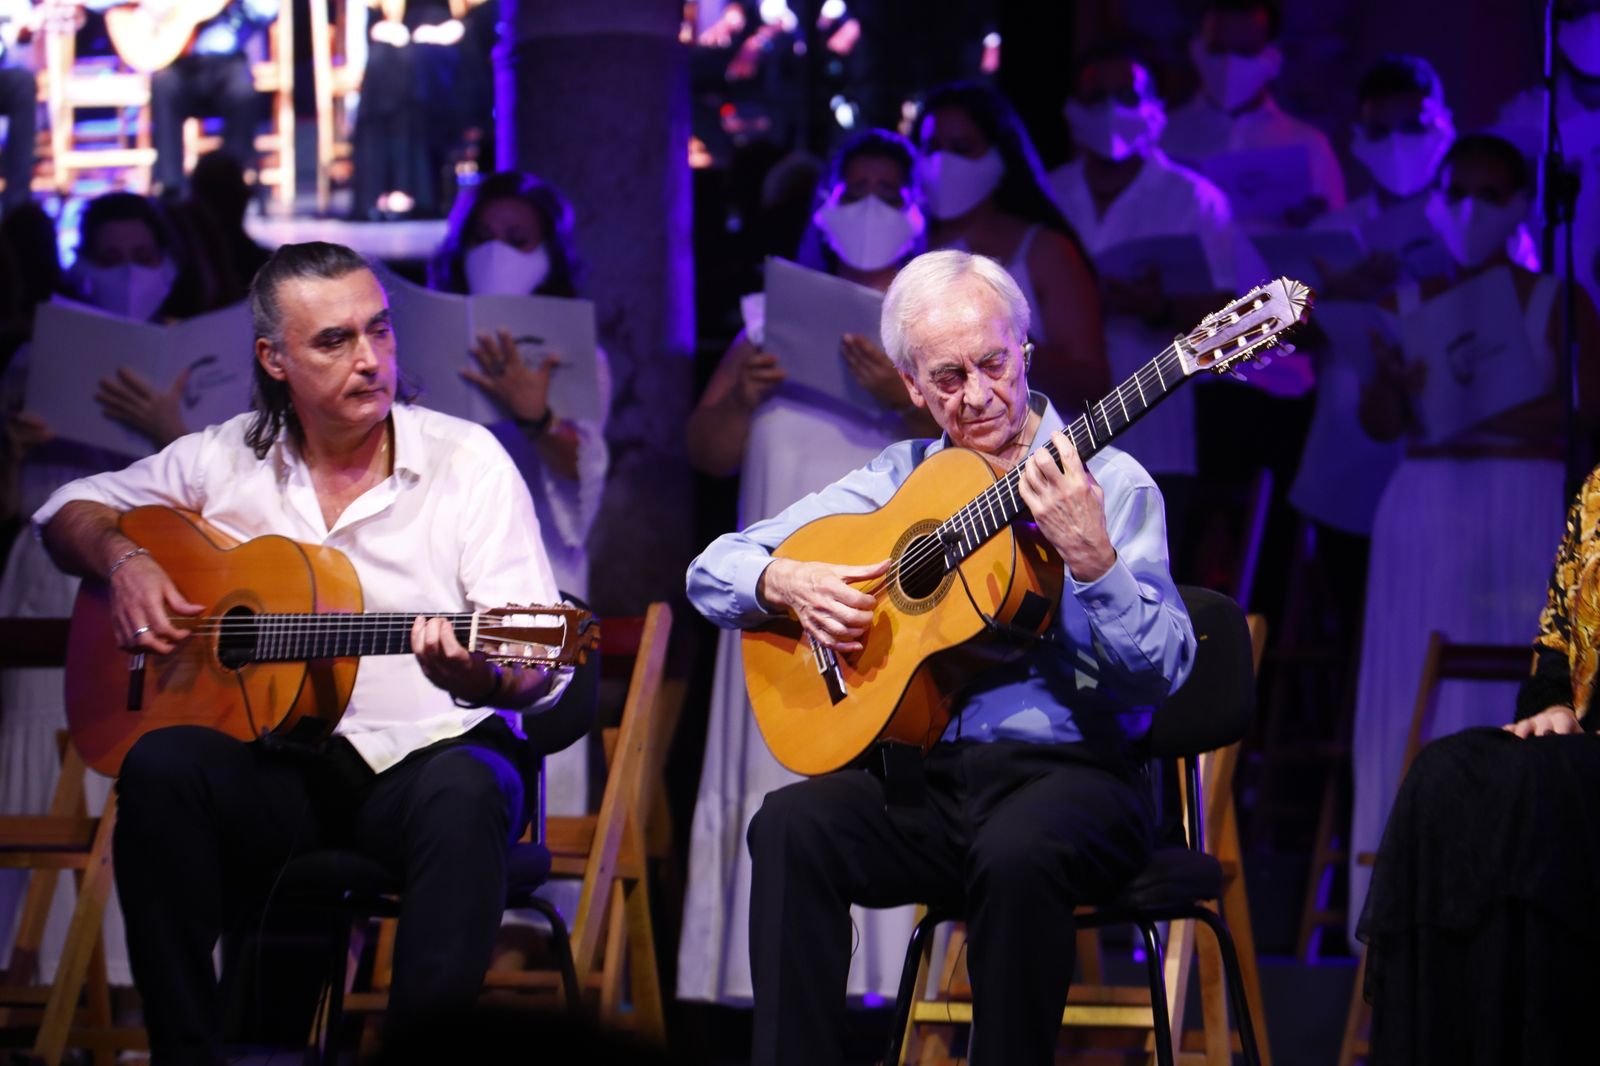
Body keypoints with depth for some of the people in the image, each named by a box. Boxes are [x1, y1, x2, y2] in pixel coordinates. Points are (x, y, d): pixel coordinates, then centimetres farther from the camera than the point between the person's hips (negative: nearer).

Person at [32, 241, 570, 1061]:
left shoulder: (467, 461, 0)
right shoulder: (227, 460, 9)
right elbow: (68, 511, 22)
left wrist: (482, 679, -32)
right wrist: (122, 559, -1)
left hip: (426, 754, -2)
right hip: (276, 769, 2)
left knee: (466, 794, -37)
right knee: (160, 765, -29)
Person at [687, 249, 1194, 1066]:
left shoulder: (1110, 484, 2)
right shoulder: (898, 480, 14)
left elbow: (1159, 674, -10)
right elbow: (714, 570, 15)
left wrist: (1091, 556, -26)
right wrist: (788, 583, -7)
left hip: (1062, 769, -4)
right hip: (922, 774, 4)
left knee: (1017, 851, -37)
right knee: (791, 827, -26)